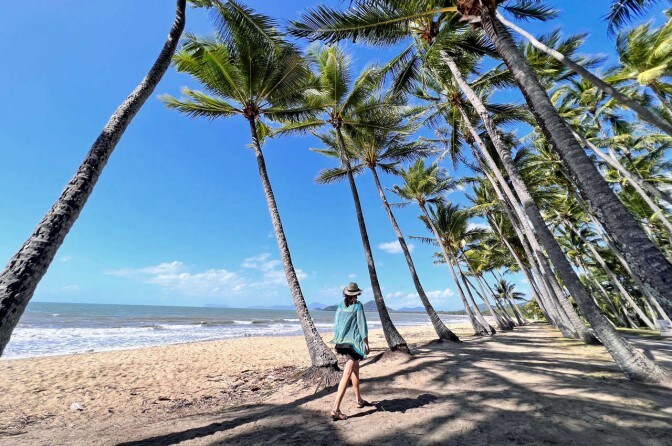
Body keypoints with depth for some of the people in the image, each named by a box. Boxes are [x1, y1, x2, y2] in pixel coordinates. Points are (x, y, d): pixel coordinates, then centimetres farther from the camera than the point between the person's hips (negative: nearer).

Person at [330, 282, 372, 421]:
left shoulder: (340, 305, 3)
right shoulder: (358, 306, -12)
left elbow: (336, 324, 6)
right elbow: (362, 325, -10)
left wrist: (337, 342, 14)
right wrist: (366, 343, -1)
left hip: (342, 341, 6)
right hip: (354, 341, -6)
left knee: (355, 368, 24)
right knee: (347, 374, -4)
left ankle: (358, 399, 38)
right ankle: (336, 409, -6)